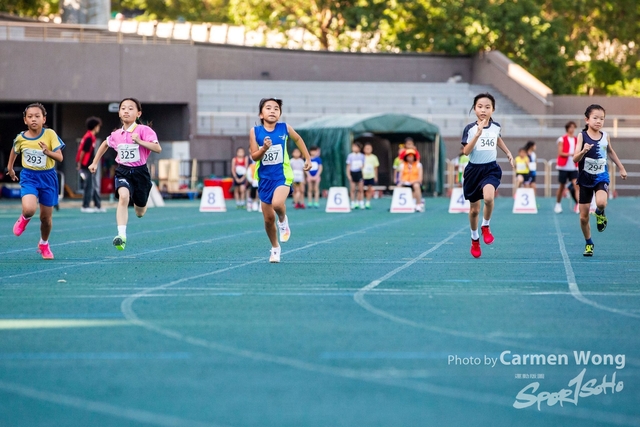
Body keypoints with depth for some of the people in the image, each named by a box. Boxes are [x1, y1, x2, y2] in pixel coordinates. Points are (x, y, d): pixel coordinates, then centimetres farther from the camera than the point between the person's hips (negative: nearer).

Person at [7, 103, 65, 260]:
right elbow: (14, 151, 17)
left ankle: (44, 244, 37)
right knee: (29, 209, -25)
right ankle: (24, 218, 14)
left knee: (46, 217, 9)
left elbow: (60, 157, -14)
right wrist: (10, 167, 19)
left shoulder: (50, 134, -12)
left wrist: (47, 152, -31)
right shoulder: (20, 138, -6)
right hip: (29, 177, 0)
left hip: (47, 177, 0)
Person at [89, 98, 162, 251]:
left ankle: (139, 206, 55)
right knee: (123, 196, -30)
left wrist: (140, 141, -29)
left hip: (140, 171, -1)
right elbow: (105, 144, 25)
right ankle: (121, 235, -38)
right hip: (123, 171, 1)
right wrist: (95, 162, 24)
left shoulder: (144, 130, -11)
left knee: (140, 212, 13)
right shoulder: (116, 134, 2)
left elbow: (158, 148, -21)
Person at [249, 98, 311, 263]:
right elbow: (254, 156, -6)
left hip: (282, 175, -2)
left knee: (277, 203, -31)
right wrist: (264, 148, -25)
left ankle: (283, 221, 4)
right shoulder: (255, 131, -6)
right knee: (268, 218, 5)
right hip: (265, 177, 2)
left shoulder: (285, 128, -5)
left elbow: (298, 139, 16)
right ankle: (275, 248, 28)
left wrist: (308, 158, 18)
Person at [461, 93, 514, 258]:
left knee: (489, 197, -29)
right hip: (474, 170, 0)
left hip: (491, 169, 0)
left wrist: (508, 153, 27)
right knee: (474, 209, 9)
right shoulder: (470, 129, -10)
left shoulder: (496, 127, 0)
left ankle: (486, 227, -2)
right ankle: (474, 239, 33)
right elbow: (466, 151, -20)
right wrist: (478, 134, -28)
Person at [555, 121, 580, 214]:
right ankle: (558, 204, 21)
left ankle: (579, 205, -18)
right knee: (562, 186, 5)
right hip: (563, 167, -3)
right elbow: (560, 153, -9)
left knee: (576, 185, -11)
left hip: (573, 167, 3)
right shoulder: (562, 139, -2)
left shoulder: (577, 140, 11)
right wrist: (570, 154, -22)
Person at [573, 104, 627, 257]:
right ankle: (588, 243, 28)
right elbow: (575, 159, -20)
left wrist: (621, 168, 23)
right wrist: (583, 151, -39)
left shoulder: (605, 136, -3)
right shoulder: (582, 136, -12)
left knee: (601, 202, -31)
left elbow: (610, 152, 18)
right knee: (583, 217, 5)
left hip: (601, 177, 1)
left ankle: (600, 214, 6)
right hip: (585, 179, -1)